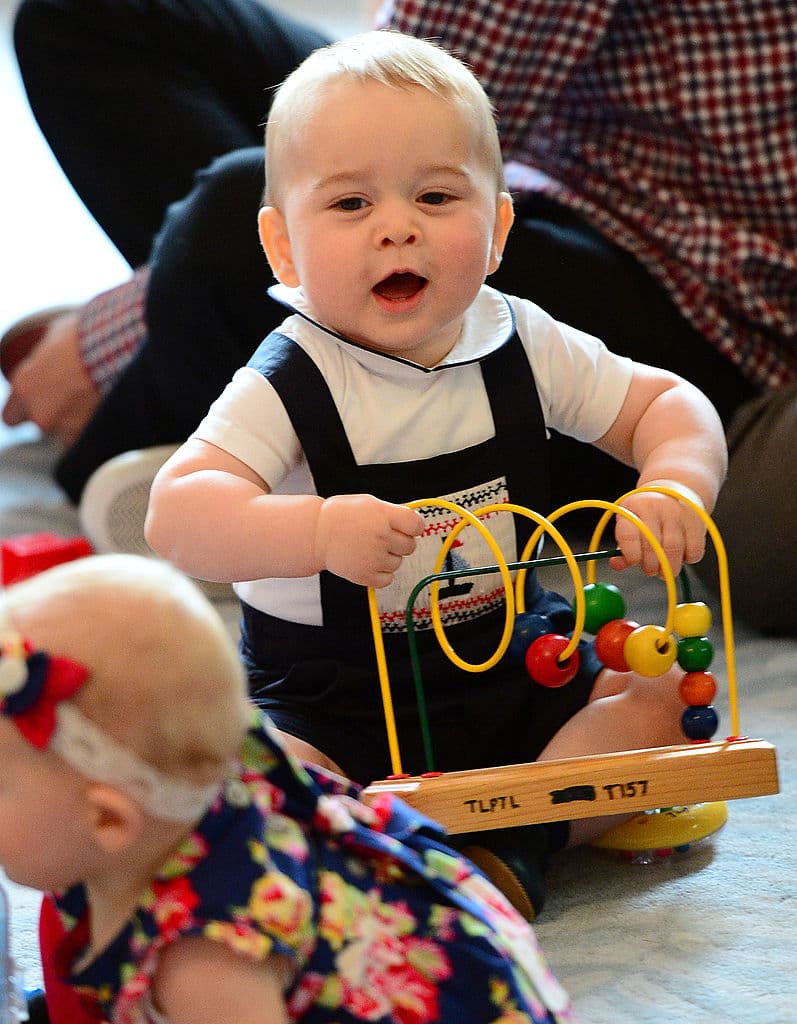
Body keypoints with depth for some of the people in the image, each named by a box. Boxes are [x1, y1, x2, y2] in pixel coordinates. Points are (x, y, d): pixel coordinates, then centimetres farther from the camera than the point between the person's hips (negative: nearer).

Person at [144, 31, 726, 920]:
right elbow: (175, 519, -28)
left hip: (516, 675, 5)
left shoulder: (522, 347, -3)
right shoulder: (288, 386, -16)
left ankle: (513, 842, -19)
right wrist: (317, 531, -46)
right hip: (331, 705, -4)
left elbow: (665, 404, 5)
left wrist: (676, 486, -20)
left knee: (666, 694, -11)